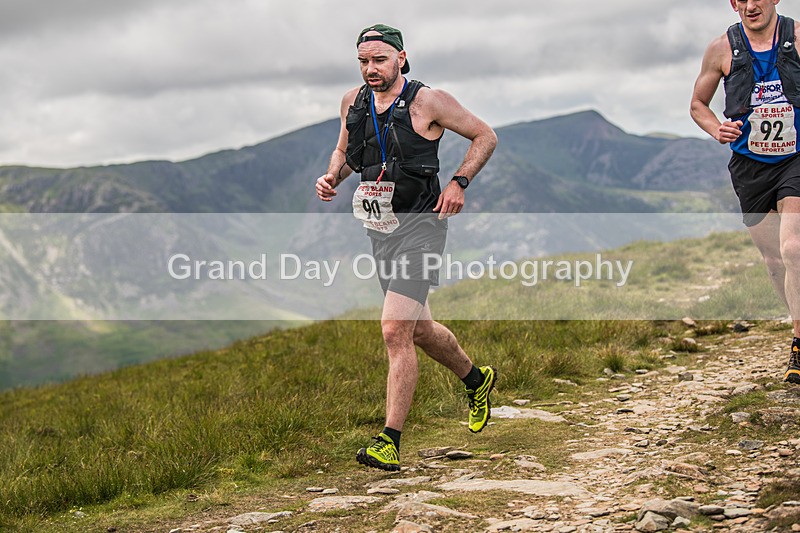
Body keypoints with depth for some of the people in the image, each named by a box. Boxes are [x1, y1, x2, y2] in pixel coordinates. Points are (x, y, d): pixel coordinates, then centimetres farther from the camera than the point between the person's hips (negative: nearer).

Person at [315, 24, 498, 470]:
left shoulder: (427, 102, -11)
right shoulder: (354, 102, 5)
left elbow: (486, 136, -2)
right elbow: (344, 150, 22)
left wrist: (459, 183, -14)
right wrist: (332, 176, 0)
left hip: (420, 227, -7)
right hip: (381, 230, 7)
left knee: (396, 332, -16)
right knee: (418, 328, 19)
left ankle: (390, 443, -13)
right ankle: (476, 379, 46)